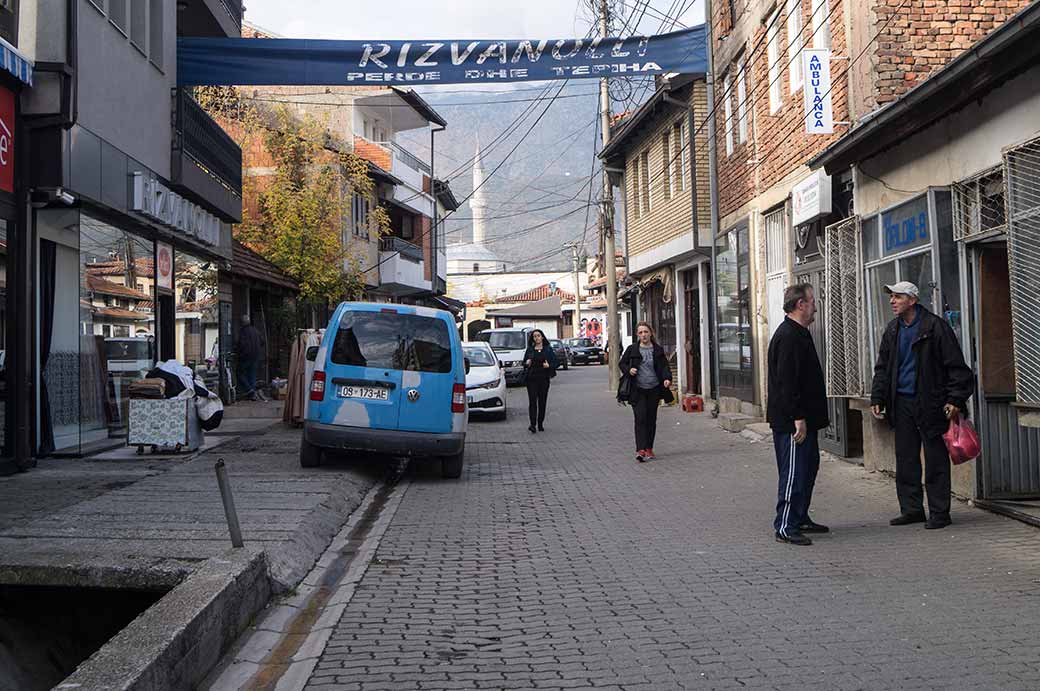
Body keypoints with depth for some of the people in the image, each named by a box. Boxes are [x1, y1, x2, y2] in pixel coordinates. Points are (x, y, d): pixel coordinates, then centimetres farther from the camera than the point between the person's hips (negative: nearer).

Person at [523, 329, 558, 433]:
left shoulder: (548, 349, 7)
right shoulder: (529, 350, 9)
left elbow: (555, 362, 4)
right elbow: (524, 363, 14)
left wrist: (549, 366, -15)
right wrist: (527, 363, -8)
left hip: (544, 379, 0)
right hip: (532, 379, 0)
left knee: (542, 402, 4)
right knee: (532, 401, -10)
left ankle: (540, 424, 14)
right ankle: (533, 424, -16)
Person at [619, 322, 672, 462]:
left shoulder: (658, 350, 5)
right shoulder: (632, 349, 2)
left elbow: (665, 366, 3)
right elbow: (621, 363, 11)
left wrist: (667, 379, -15)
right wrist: (628, 370, -10)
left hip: (654, 389, 2)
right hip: (637, 390, -2)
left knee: (651, 419, 8)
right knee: (640, 418, -12)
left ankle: (649, 449, 21)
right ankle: (640, 450, -16)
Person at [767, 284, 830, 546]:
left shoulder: (798, 334, 18)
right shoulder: (788, 336, -17)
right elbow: (787, 381, -23)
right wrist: (798, 417, -24)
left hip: (804, 419, 11)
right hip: (792, 420, -11)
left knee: (808, 468, 17)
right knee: (794, 472, -7)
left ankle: (800, 519, 27)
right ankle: (785, 527, -2)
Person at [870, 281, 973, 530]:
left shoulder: (935, 327, -7)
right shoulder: (892, 330, 12)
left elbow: (956, 366, -7)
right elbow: (882, 368, 18)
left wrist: (956, 399, -14)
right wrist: (877, 398, 9)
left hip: (930, 403, -6)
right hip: (902, 403, 6)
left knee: (936, 460, 0)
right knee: (905, 460, 9)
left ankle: (939, 512, 8)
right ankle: (911, 509, 18)